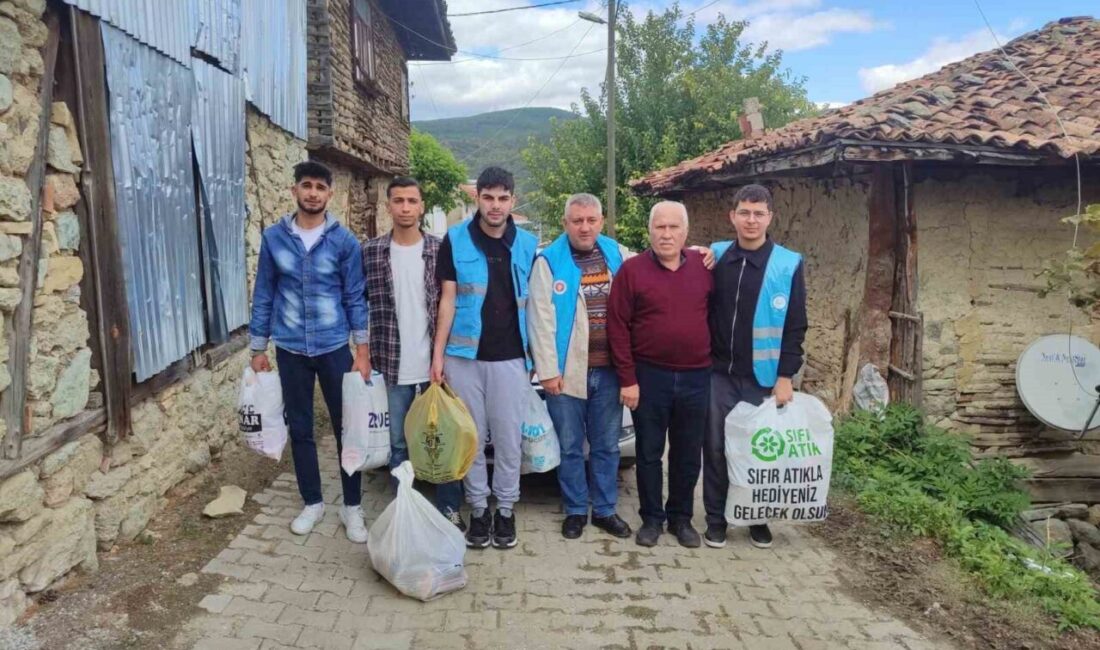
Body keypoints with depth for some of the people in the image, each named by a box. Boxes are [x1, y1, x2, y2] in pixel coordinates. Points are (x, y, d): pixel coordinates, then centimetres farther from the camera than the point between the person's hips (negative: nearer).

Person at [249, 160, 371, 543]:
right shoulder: (273, 238, 0)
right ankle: (312, 503, 28)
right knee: (300, 429, 11)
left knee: (347, 427, 4)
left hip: (335, 347, -1)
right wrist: (258, 348, 5)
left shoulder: (344, 240, -4)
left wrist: (362, 351, -6)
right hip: (290, 350, 2)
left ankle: (352, 507, 17)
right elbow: (264, 295, 5)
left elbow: (355, 297, -3)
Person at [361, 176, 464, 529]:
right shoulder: (371, 252, 1)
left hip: (436, 365, -1)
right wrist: (369, 355, 1)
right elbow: (361, 304, 5)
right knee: (398, 444, 13)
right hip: (393, 368, 1)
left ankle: (449, 508, 23)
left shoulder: (440, 250, 0)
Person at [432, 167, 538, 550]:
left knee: (508, 438, 7)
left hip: (511, 359, 1)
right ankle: (478, 509, 22)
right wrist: (438, 354, -3)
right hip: (464, 356, 0)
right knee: (471, 437, 9)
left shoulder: (528, 245, 3)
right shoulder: (455, 240, 0)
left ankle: (506, 510, 22)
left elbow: (533, 304, 8)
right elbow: (448, 300, 1)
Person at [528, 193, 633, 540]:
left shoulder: (618, 255, 7)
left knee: (607, 446, 13)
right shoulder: (549, 261, -3)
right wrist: (548, 369, -10)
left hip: (608, 370, 3)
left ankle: (605, 510, 26)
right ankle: (576, 511, 23)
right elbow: (541, 320, -7)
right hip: (567, 371, -3)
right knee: (570, 447, 8)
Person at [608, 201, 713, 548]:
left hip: (696, 376, 3)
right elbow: (618, 326, -7)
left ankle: (681, 517, 29)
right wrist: (627, 379, -9)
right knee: (649, 452, 9)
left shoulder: (703, 267, 3)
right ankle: (651, 518, 25)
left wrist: (714, 362, 5)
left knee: (688, 454, 12)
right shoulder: (632, 269, -5)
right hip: (649, 376, -2)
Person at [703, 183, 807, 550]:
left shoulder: (789, 264, -5)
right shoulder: (715, 256, 3)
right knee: (716, 448, 6)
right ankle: (716, 518, 20)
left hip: (763, 376, -2)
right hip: (719, 374, 2)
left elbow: (795, 326, -5)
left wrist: (786, 375, -9)